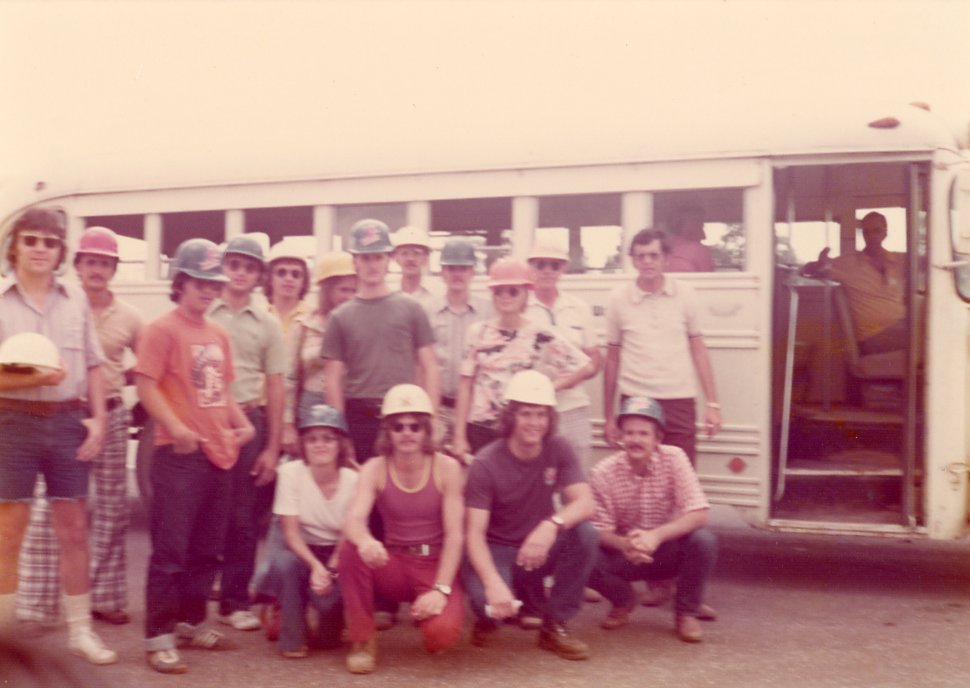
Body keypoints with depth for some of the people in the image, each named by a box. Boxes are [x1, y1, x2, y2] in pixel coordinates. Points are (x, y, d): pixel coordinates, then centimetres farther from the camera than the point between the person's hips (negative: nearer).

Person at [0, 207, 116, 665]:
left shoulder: (76, 300, 8)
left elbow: (93, 365, 10)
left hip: (68, 421, 3)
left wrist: (98, 417, 1)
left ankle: (80, 630, 18)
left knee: (74, 529, 8)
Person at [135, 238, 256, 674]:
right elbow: (146, 385, -13)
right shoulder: (163, 330, -7)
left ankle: (192, 622, 26)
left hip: (220, 453, 7)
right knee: (171, 548, -4)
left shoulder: (219, 334, 14)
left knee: (207, 549, 14)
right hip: (180, 454, -7)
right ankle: (158, 637, 3)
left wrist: (242, 423, 6)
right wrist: (176, 428, -24)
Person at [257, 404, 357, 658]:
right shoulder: (290, 473, -15)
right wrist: (315, 566, -30)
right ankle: (292, 639, -12)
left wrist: (330, 572, -24)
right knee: (283, 561, -34)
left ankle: (329, 635, 10)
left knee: (328, 595, -31)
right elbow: (290, 532, -15)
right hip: (304, 551, 1)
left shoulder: (354, 480, -15)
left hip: (339, 556, -1)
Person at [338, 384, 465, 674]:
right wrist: (365, 541, -46)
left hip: (436, 566, -1)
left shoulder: (446, 467, -9)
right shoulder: (375, 469, -6)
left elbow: (454, 535, -12)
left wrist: (441, 589, -22)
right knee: (351, 549, -30)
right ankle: (362, 640, -12)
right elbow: (354, 520, -22)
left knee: (442, 633, -29)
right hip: (393, 566, 1)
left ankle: (427, 608, 11)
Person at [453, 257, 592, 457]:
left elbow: (585, 367, 0)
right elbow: (466, 386, 5)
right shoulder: (477, 333, 4)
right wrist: (459, 436, 2)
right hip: (480, 430, 1)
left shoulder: (541, 337, -1)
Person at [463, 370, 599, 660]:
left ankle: (555, 625, -8)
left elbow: (585, 503, -20)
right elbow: (474, 533, -22)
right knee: (487, 598, -35)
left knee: (586, 534, -26)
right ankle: (488, 619, 7)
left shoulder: (559, 450, -7)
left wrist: (552, 525, -42)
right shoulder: (486, 463, -17)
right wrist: (494, 583, -40)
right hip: (497, 551, -3)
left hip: (539, 548, 3)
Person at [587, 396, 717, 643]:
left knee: (703, 540, -31)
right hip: (625, 553, 0)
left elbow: (699, 514, -24)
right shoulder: (603, 472, -17)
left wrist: (656, 535, -39)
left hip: (669, 551, 0)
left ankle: (686, 611, -2)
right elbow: (599, 530, -13)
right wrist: (623, 544, -37)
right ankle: (623, 600, 8)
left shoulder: (674, 458, -18)